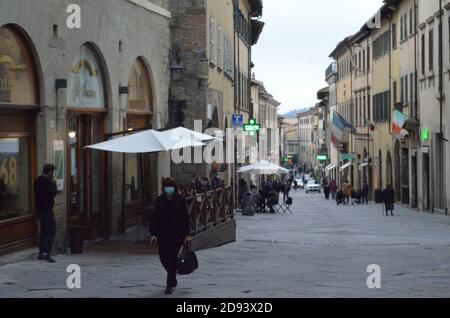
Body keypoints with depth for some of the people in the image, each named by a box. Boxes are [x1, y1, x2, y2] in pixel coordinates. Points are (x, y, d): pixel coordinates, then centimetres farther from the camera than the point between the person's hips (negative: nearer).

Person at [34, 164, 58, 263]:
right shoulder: (47, 181, -16)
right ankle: (46, 253, -18)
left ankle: (41, 253, 18)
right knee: (51, 232, -9)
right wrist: (54, 183, -6)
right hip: (47, 210, -10)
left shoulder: (38, 181, 13)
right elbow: (54, 193, -19)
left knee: (44, 231, 16)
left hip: (39, 209, 10)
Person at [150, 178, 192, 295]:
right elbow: (155, 218, 5)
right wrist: (153, 233, -1)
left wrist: (187, 234, -4)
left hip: (177, 234, -3)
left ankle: (170, 284, 2)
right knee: (163, 258, 3)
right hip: (163, 235, 3)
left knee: (172, 257, -8)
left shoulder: (180, 200, -2)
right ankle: (172, 278, 31)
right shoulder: (159, 201, 4)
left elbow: (185, 218, -1)